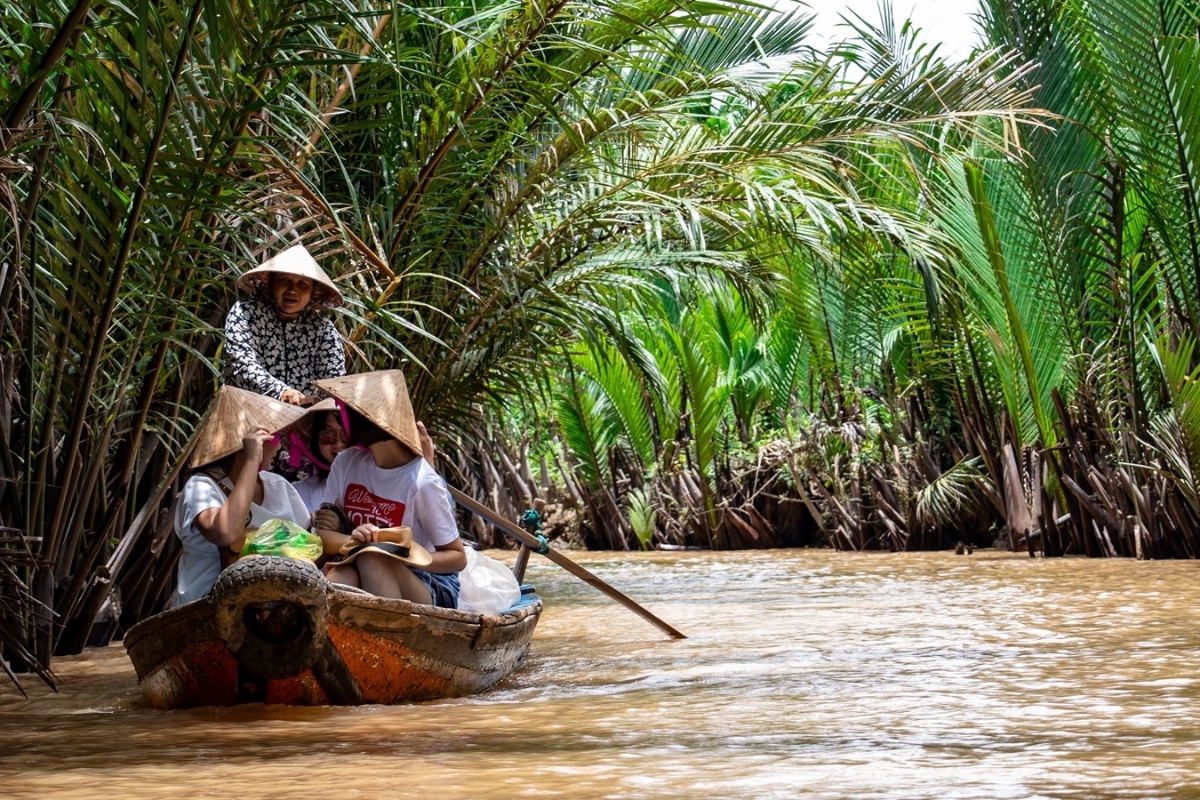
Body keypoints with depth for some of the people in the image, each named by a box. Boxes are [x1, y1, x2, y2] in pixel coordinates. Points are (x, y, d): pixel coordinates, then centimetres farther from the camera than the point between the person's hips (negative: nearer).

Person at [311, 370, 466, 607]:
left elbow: (458, 557, -7)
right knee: (339, 574, -30)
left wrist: (409, 558, -26)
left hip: (429, 589, -4)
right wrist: (350, 541, -24)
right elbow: (323, 535, -1)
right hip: (362, 586, 4)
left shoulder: (421, 482, -15)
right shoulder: (346, 463, 2)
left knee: (372, 557, -34)